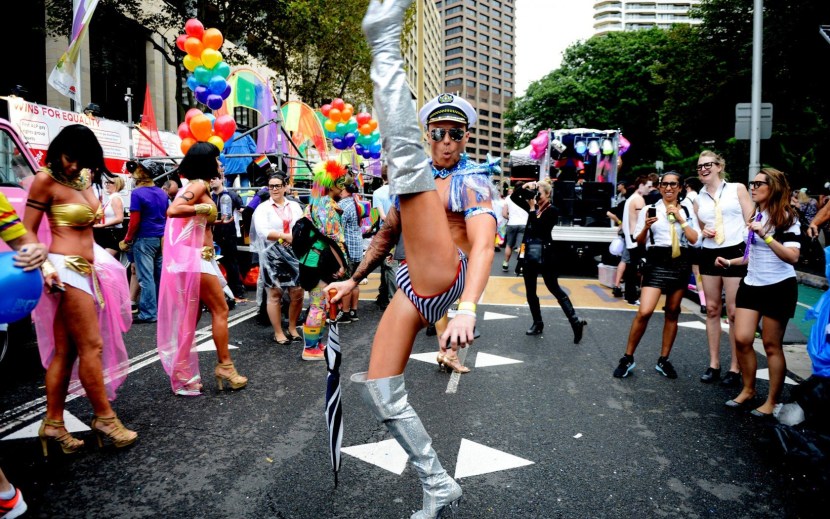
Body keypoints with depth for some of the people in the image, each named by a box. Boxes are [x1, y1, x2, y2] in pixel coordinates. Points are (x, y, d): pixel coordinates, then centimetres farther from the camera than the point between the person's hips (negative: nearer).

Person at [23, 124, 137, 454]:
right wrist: (44, 266, -20)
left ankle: (53, 424, 17)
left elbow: (94, 213, 7)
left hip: (85, 270, 8)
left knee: (64, 351, 9)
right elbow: (27, 231, -10)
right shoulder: (46, 180, -6)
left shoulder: (79, 179, 17)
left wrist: (84, 179, 10)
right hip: (66, 270, -8)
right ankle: (104, 418, 6)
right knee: (92, 345, -5)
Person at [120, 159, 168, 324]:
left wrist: (127, 241, -4)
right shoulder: (162, 193, 11)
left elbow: (135, 221, -13)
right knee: (160, 276, 10)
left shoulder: (137, 193, -10)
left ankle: (149, 313, -3)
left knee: (146, 277, -4)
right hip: (161, 239, 7)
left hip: (144, 239, -7)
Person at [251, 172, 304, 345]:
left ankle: (293, 328, 22)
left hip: (294, 253, 3)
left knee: (297, 293, 4)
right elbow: (263, 231, -13)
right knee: (275, 293, 3)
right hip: (272, 255, -3)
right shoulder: (263, 208, 1)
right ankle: (278, 333, 13)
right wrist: (286, 236, -16)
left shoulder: (295, 206, 13)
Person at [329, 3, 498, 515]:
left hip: (447, 280, -6)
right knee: (382, 395, 0)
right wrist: (354, 279, 26)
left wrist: (468, 308, -33)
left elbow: (483, 245, -17)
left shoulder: (475, 181, 1)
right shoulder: (420, 179, 21)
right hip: (413, 288, 7)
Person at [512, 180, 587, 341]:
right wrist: (524, 187, -6)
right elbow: (513, 197, 9)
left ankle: (575, 321, 3)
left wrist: (532, 208, -18)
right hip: (530, 255, 7)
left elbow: (538, 228, -22)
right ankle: (537, 323, 22)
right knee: (530, 292, 10)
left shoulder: (552, 211, -10)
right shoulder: (534, 207, 7)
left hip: (545, 256, -7)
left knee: (555, 289, -3)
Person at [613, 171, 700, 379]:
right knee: (644, 312, -15)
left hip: (681, 263, 3)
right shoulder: (650, 209, 1)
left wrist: (680, 218, -10)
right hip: (656, 263, -3)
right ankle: (628, 358, 0)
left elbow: (694, 240, 0)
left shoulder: (687, 209, 7)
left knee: (672, 312, 10)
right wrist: (646, 227, -15)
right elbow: (639, 241, 4)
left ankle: (663, 360, 23)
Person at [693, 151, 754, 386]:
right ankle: (713, 363, 16)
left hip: (735, 252, -4)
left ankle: (735, 367, 5)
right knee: (712, 309, 8)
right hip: (709, 255, 4)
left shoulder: (737, 189, 3)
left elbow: (750, 221, -1)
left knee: (734, 311, -4)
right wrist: (703, 232, 0)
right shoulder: (699, 199, 14)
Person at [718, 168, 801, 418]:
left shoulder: (786, 217, -9)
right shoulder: (755, 215, 12)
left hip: (778, 287, -6)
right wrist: (730, 261, 13)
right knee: (742, 339, 1)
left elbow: (792, 256, -20)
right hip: (751, 284, 6)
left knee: (772, 345, 1)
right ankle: (748, 390, 19)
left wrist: (765, 234, -26)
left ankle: (773, 401, 13)